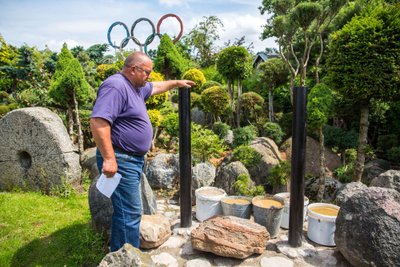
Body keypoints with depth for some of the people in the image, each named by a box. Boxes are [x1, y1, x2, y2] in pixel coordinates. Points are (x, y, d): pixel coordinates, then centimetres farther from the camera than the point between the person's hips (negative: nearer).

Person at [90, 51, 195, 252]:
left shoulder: (135, 87, 15)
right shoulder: (115, 86, -18)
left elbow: (156, 87, 36)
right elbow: (98, 122, -28)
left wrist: (177, 83, 40)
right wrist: (109, 158, -30)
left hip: (133, 160, 11)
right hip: (120, 161, -11)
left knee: (125, 210, 20)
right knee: (130, 213, -7)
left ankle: (119, 255, 36)